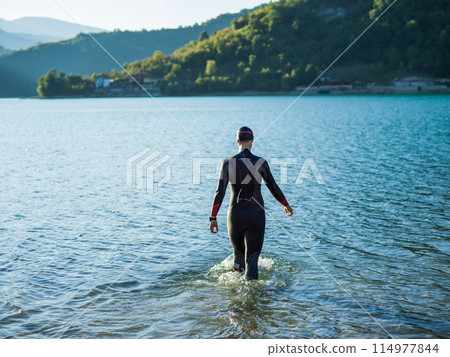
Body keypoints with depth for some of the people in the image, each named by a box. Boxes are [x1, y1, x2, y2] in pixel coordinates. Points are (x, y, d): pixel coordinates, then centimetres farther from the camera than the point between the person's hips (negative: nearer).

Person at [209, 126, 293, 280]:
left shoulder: (228, 163, -4)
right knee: (252, 257, -2)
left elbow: (220, 191, -8)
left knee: (239, 253, 25)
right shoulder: (261, 162, -6)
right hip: (256, 214, -2)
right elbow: (273, 188, 3)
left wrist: (213, 218, -5)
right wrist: (286, 205, 20)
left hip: (235, 214, 2)